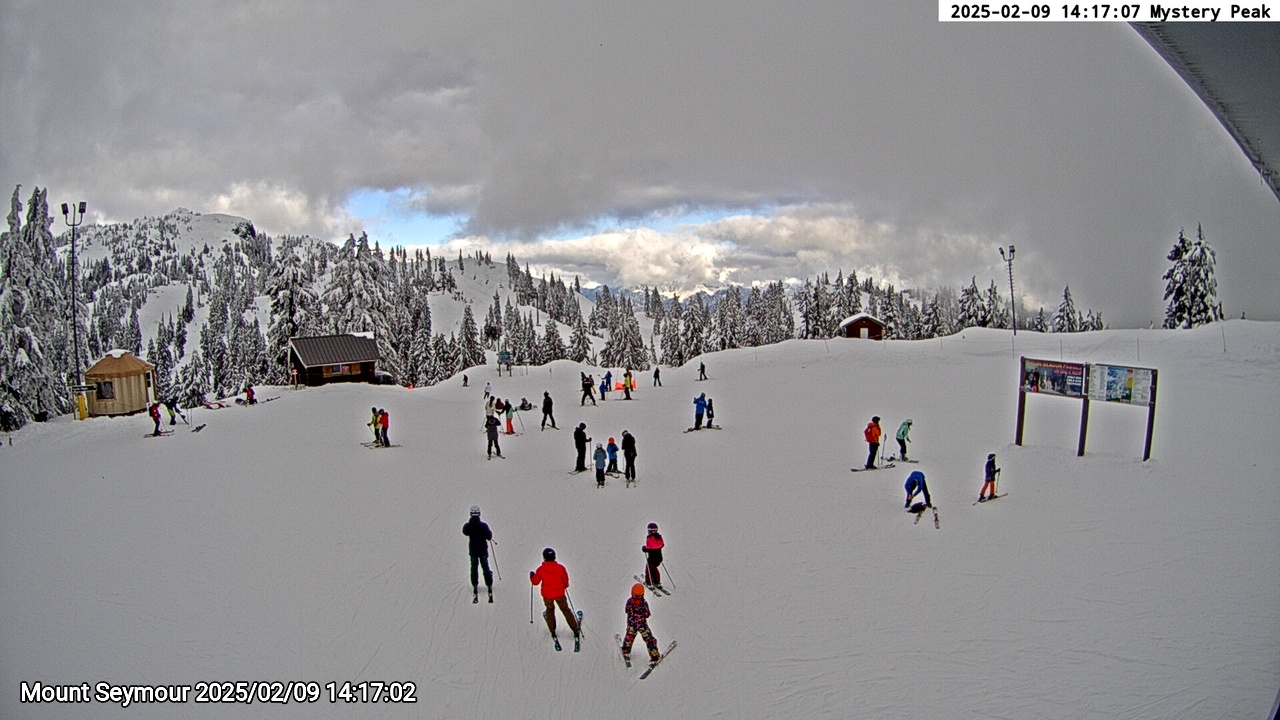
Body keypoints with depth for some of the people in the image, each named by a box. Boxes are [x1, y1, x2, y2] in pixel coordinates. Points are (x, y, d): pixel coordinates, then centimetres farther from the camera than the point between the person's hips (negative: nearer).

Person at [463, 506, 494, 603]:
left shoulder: (467, 526, -12)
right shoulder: (483, 525, -19)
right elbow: (489, 537, -13)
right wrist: (490, 532, 7)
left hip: (473, 550, 1)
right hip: (483, 550, -1)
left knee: (474, 569, 14)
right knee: (486, 569, 10)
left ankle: (475, 592, 12)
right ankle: (490, 590, 8)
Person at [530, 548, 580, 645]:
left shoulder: (540, 569, -15)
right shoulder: (560, 567, -12)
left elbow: (535, 581, -2)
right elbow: (565, 581, -1)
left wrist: (532, 575, 18)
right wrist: (565, 586, 21)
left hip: (547, 595, 0)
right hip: (560, 593, 0)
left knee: (550, 610, 26)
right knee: (565, 610, 16)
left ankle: (552, 631, 26)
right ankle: (575, 630, 17)